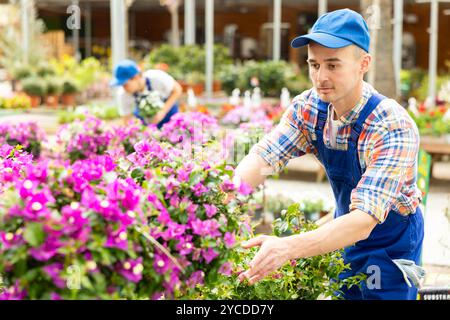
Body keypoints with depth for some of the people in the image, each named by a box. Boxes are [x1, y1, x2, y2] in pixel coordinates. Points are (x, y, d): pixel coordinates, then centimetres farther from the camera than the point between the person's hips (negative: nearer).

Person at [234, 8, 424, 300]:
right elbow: (263, 157, -24)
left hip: (392, 242, -5)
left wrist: (289, 247, -55)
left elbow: (364, 220, -40)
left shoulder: (394, 128, -33)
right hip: (343, 231, 5)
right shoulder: (309, 107, -15)